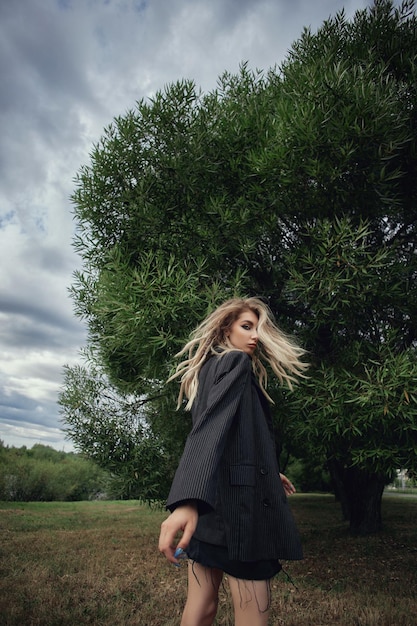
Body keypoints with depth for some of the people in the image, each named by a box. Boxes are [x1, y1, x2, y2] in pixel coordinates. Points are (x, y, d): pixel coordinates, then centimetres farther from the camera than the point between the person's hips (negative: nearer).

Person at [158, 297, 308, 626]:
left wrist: (270, 473, 37)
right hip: (236, 500, -9)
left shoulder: (209, 367, 20)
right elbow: (210, 428, -26)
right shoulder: (236, 363, -8)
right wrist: (188, 500, -39)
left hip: (208, 499, 10)